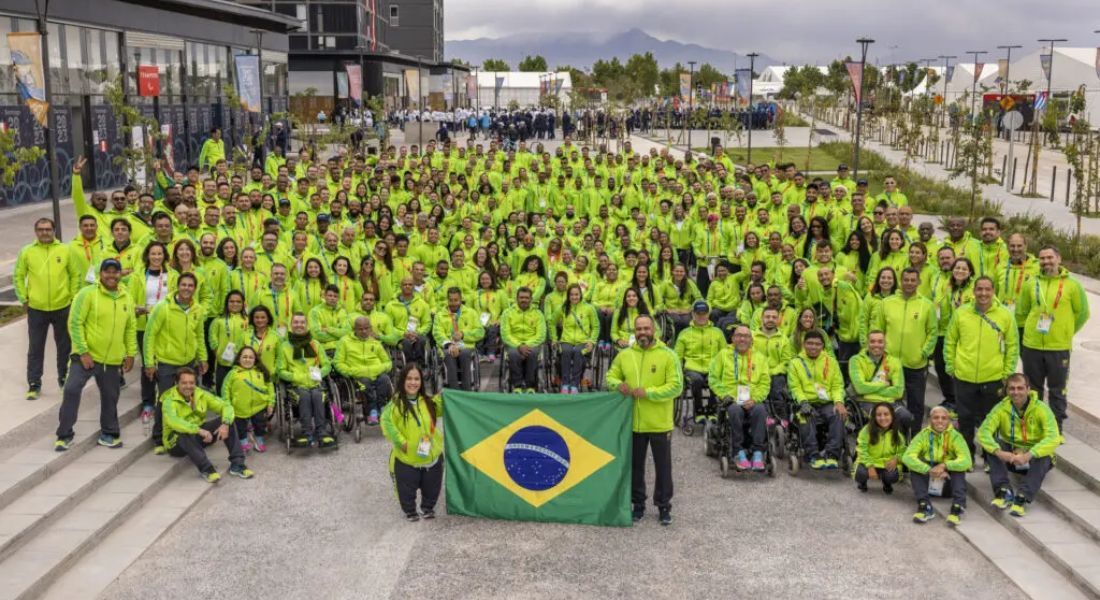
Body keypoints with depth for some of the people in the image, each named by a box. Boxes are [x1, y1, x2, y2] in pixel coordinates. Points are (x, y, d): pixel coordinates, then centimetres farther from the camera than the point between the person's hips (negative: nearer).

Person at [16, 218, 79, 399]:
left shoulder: (65, 250, -1)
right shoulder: (27, 252, -2)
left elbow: (75, 275, 4)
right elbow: (19, 277, 3)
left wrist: (73, 297, 0)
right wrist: (24, 299, -2)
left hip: (62, 307, 1)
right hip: (36, 309, -1)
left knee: (64, 346, 12)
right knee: (36, 348, 5)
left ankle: (64, 378, 27)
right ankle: (34, 384, 12)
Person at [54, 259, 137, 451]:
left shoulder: (126, 299, 7)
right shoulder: (87, 294, -10)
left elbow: (131, 329, 14)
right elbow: (75, 323, -12)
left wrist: (131, 354, 9)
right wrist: (83, 352, -16)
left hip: (113, 361, 5)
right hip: (86, 356, -4)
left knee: (110, 398, 12)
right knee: (71, 390, -10)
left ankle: (108, 434, 28)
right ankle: (64, 435, 3)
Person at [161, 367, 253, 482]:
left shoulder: (201, 395, -3)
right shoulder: (169, 400, -19)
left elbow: (226, 406, -7)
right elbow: (173, 421, -38)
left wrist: (225, 424, -28)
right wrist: (199, 430, -48)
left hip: (199, 437, 5)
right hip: (176, 442, -5)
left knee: (227, 420, -14)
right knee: (186, 434, -40)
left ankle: (237, 464, -17)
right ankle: (206, 469, -32)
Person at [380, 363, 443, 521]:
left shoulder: (428, 402, 1)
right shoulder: (396, 403, -16)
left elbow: (441, 409, 18)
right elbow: (387, 422, -20)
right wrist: (400, 441, -23)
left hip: (431, 455, 4)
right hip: (407, 458, -4)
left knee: (431, 487, 19)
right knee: (407, 488, 9)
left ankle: (428, 507, 42)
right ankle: (409, 511, 33)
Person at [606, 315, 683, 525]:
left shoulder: (668, 355, -8)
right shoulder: (624, 355, 3)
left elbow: (676, 387, -13)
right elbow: (610, 376, 12)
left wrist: (648, 392, -20)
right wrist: (618, 384, -12)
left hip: (660, 424, -3)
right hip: (633, 423, 3)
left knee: (663, 466, 8)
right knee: (635, 465, 13)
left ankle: (664, 506, 21)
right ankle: (638, 504, 27)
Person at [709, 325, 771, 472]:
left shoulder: (760, 358, 18)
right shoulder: (723, 354, 14)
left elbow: (765, 383, 8)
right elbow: (714, 379, 10)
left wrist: (754, 399, -10)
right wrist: (725, 395, -6)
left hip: (752, 401, 1)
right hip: (732, 400, -1)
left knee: (760, 410, -33)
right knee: (735, 410, -36)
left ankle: (758, 453, -29)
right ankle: (738, 453, -26)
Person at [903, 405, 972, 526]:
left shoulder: (955, 436, -9)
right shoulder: (923, 435, -9)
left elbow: (967, 461, -24)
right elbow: (907, 457, -25)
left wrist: (944, 465, -39)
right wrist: (929, 470, -39)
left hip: (948, 484, 0)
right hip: (928, 482, 0)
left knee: (959, 465, -26)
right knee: (915, 463, -26)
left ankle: (958, 506, -36)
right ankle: (925, 506, -36)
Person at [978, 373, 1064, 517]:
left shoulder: (1041, 409, -14)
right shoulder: (1001, 408, -8)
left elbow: (1053, 438, -27)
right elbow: (983, 431, -20)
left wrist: (1028, 455, -40)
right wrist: (999, 452, -39)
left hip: (1034, 456, -2)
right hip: (1009, 455, 2)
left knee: (1045, 457, -35)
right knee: (990, 446, -25)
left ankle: (1022, 498, -39)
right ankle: (1003, 491, -32)